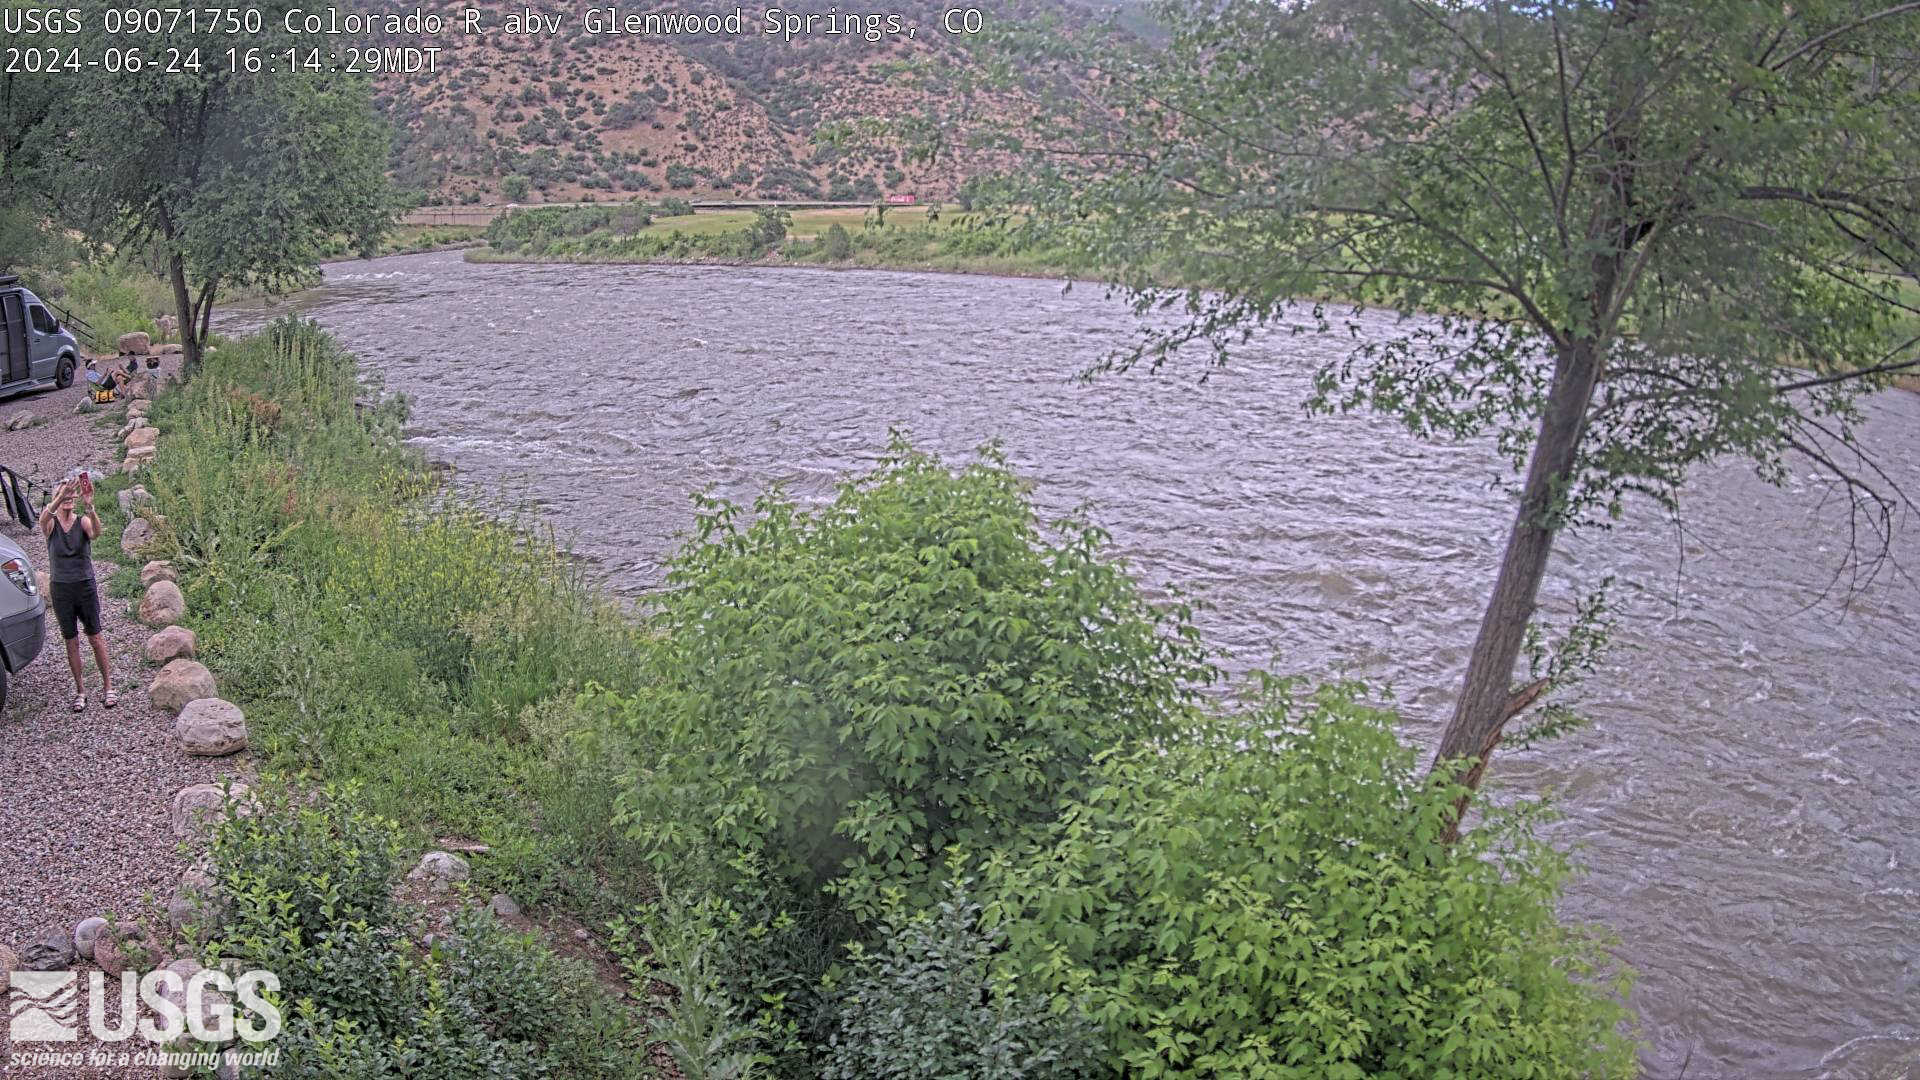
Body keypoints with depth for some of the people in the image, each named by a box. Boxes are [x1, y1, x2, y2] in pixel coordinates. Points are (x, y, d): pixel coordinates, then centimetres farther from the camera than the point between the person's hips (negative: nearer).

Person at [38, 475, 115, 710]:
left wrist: (90, 507, -44)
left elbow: (96, 531, -26)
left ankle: (107, 686, 11)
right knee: (71, 642, 8)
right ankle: (80, 690, 17)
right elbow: (44, 516, -26)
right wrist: (59, 498, -46)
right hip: (60, 587, 1)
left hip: (85, 585, -1)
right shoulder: (51, 523, 0)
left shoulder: (83, 521, -2)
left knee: (96, 638, 2)